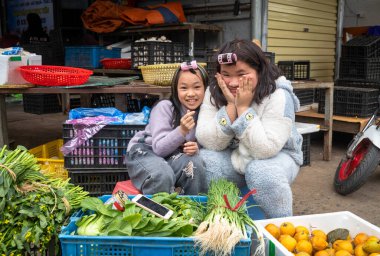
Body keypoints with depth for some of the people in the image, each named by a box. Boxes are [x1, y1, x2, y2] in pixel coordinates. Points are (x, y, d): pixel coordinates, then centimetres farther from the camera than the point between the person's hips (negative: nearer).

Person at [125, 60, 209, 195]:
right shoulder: (164, 107, -18)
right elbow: (159, 148, -24)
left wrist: (196, 148, -22)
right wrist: (182, 130, -39)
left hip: (172, 154, 4)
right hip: (145, 151, -4)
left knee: (195, 164, -28)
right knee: (163, 176, -35)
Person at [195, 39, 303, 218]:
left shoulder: (278, 96, -23)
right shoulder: (214, 92, -12)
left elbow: (266, 149, -32)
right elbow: (209, 143, -18)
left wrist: (243, 107, -32)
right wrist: (231, 105, -28)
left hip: (276, 156, -3)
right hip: (234, 157, 4)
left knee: (261, 172, -35)